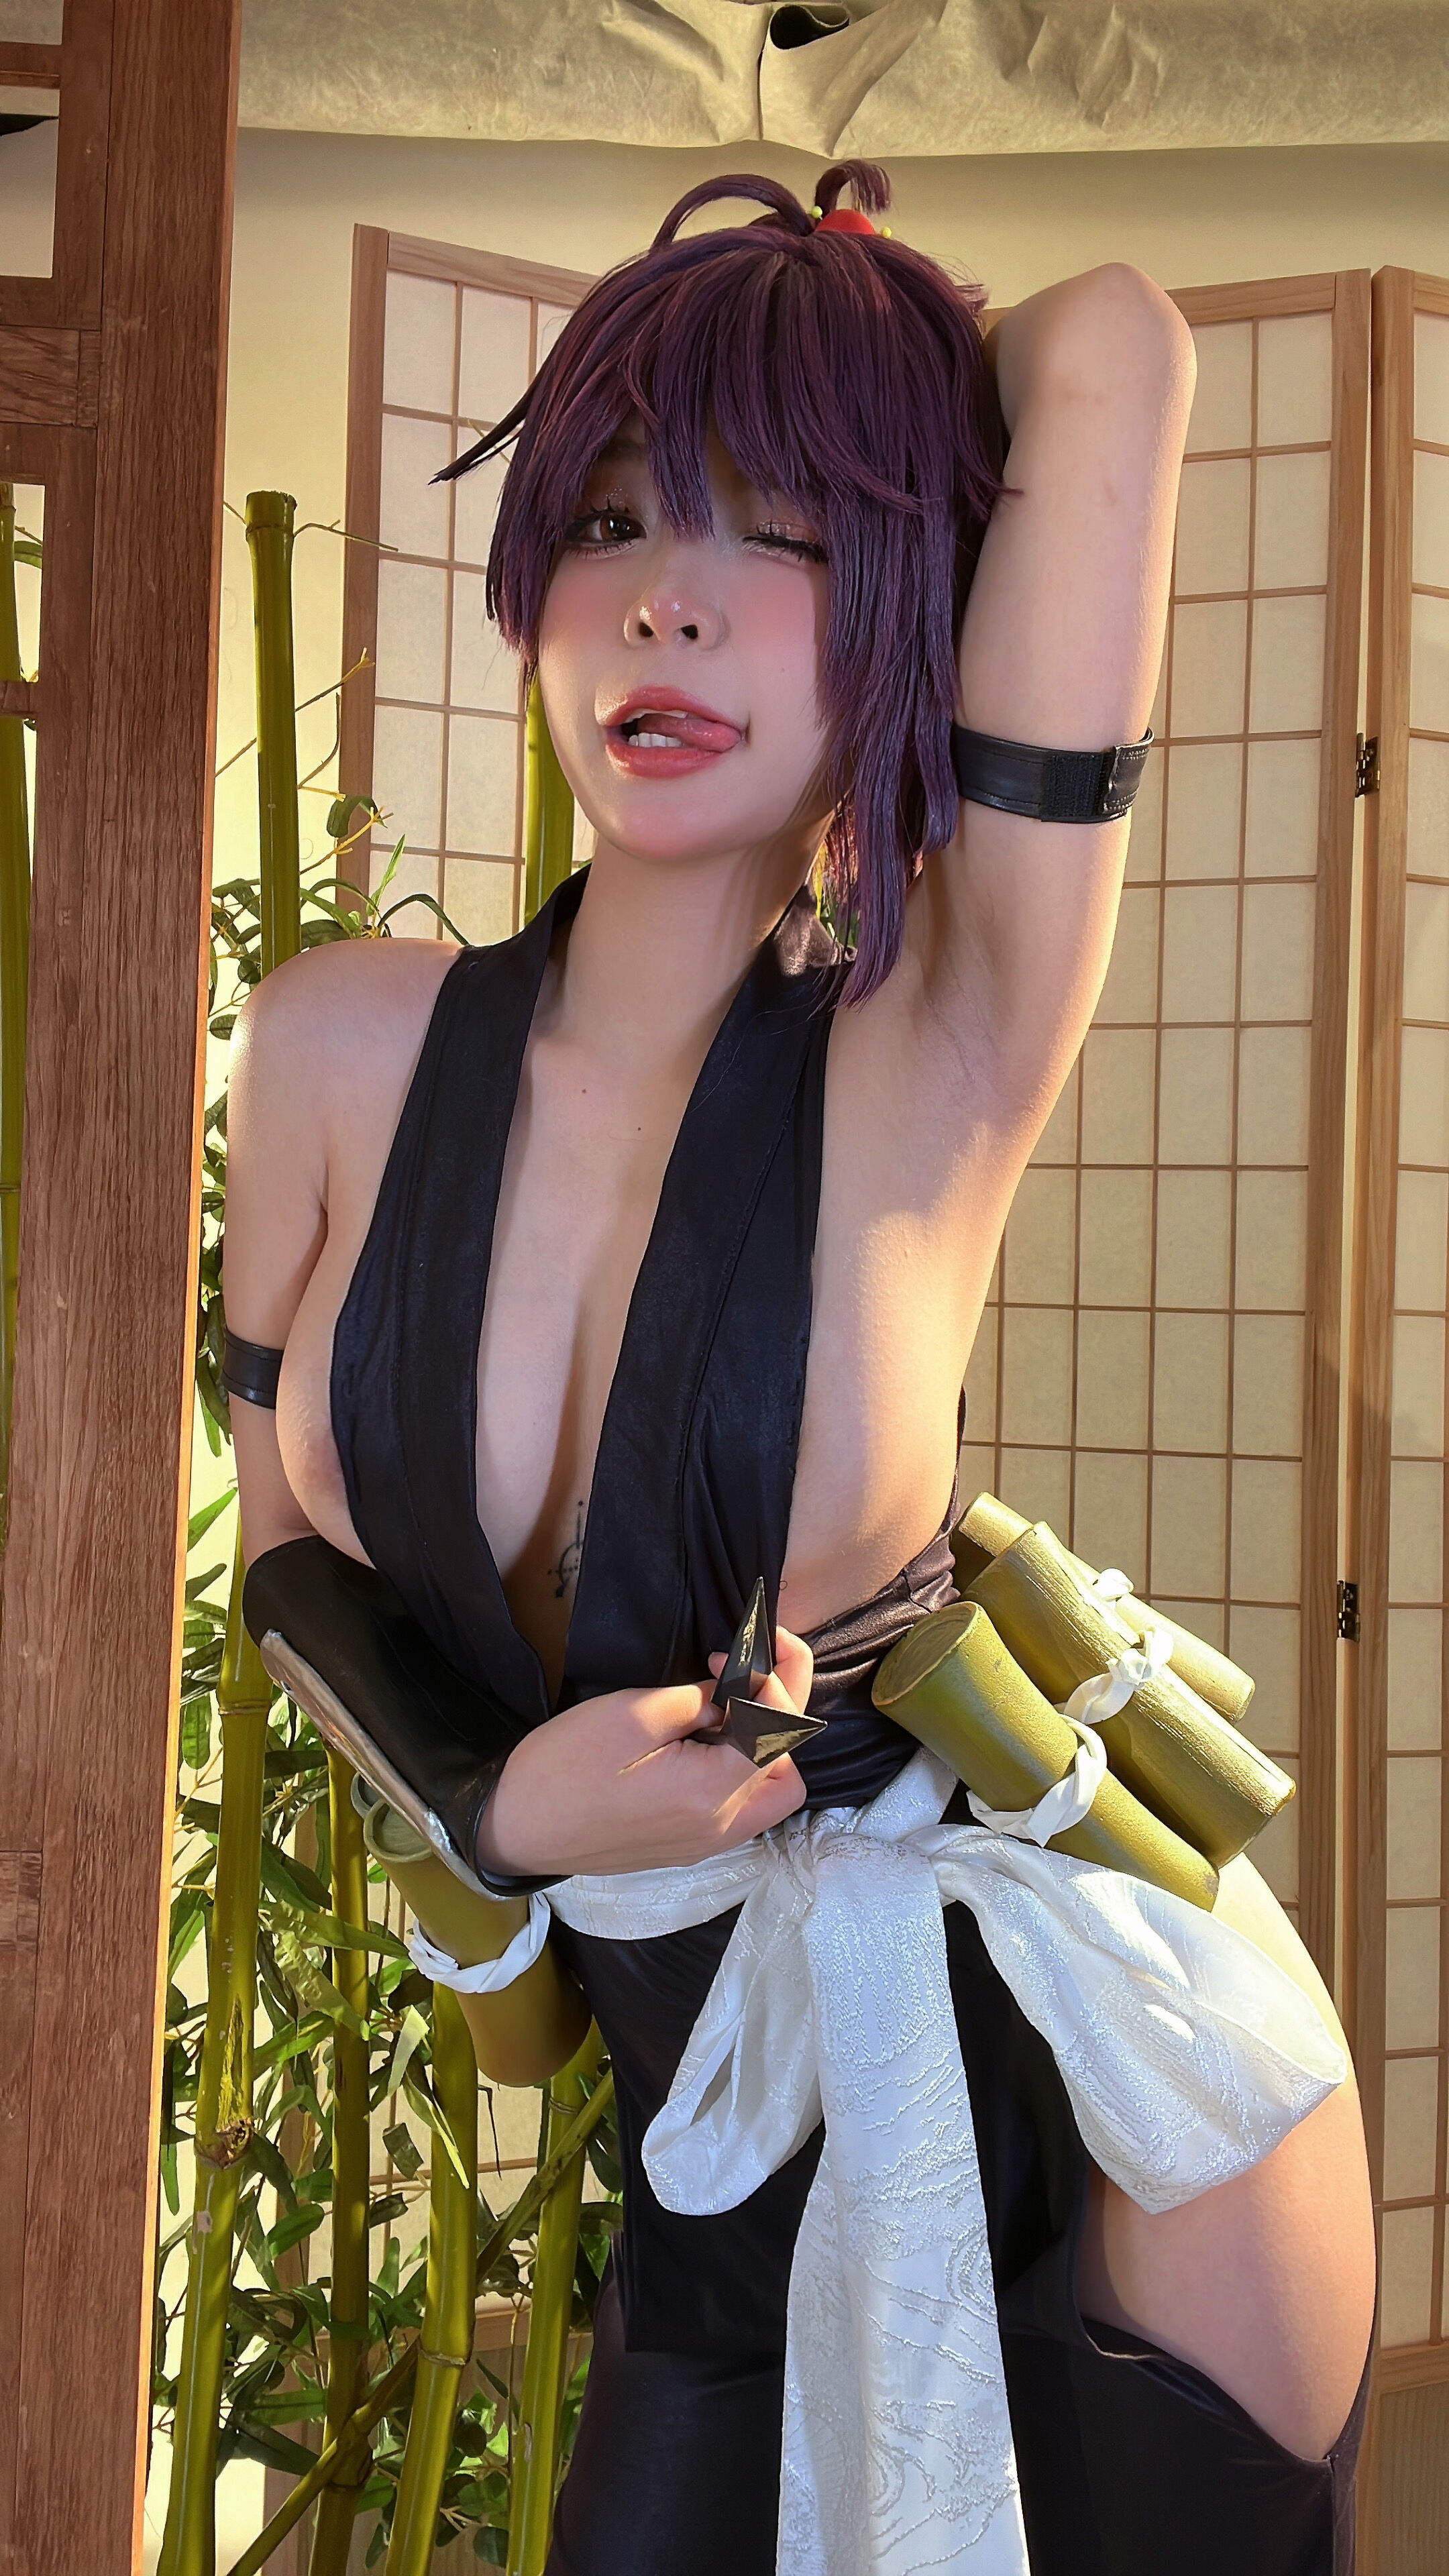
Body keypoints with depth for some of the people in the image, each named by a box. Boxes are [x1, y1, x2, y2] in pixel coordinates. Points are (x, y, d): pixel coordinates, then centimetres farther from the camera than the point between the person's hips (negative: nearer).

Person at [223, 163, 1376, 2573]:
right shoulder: (343, 1050, -9)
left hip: (1102, 2101, -2)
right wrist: (501, 1810, -13)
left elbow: (1108, 345, -26)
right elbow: (290, 1539, 5)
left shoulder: (932, 1079, -20)